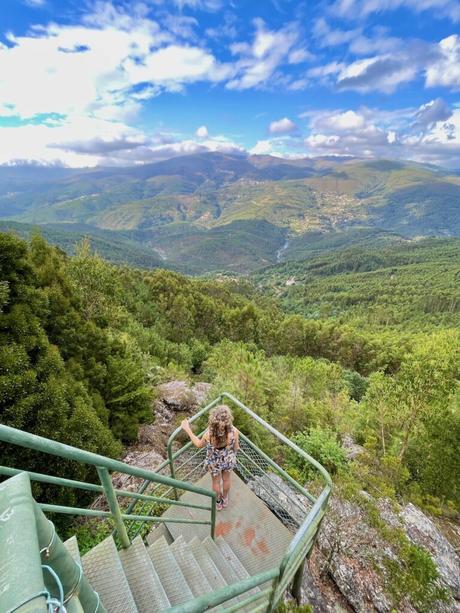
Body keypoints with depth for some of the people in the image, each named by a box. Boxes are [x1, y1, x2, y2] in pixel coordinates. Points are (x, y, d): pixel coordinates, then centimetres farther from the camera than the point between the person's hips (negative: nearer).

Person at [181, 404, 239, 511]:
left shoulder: (209, 434, -39)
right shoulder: (234, 431, -37)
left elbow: (198, 444, -15)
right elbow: (236, 448, -16)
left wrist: (187, 429, -9)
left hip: (214, 462, -1)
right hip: (229, 460, 1)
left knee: (216, 482, 30)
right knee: (226, 479, 32)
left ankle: (218, 502, 57)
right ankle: (225, 499, 60)